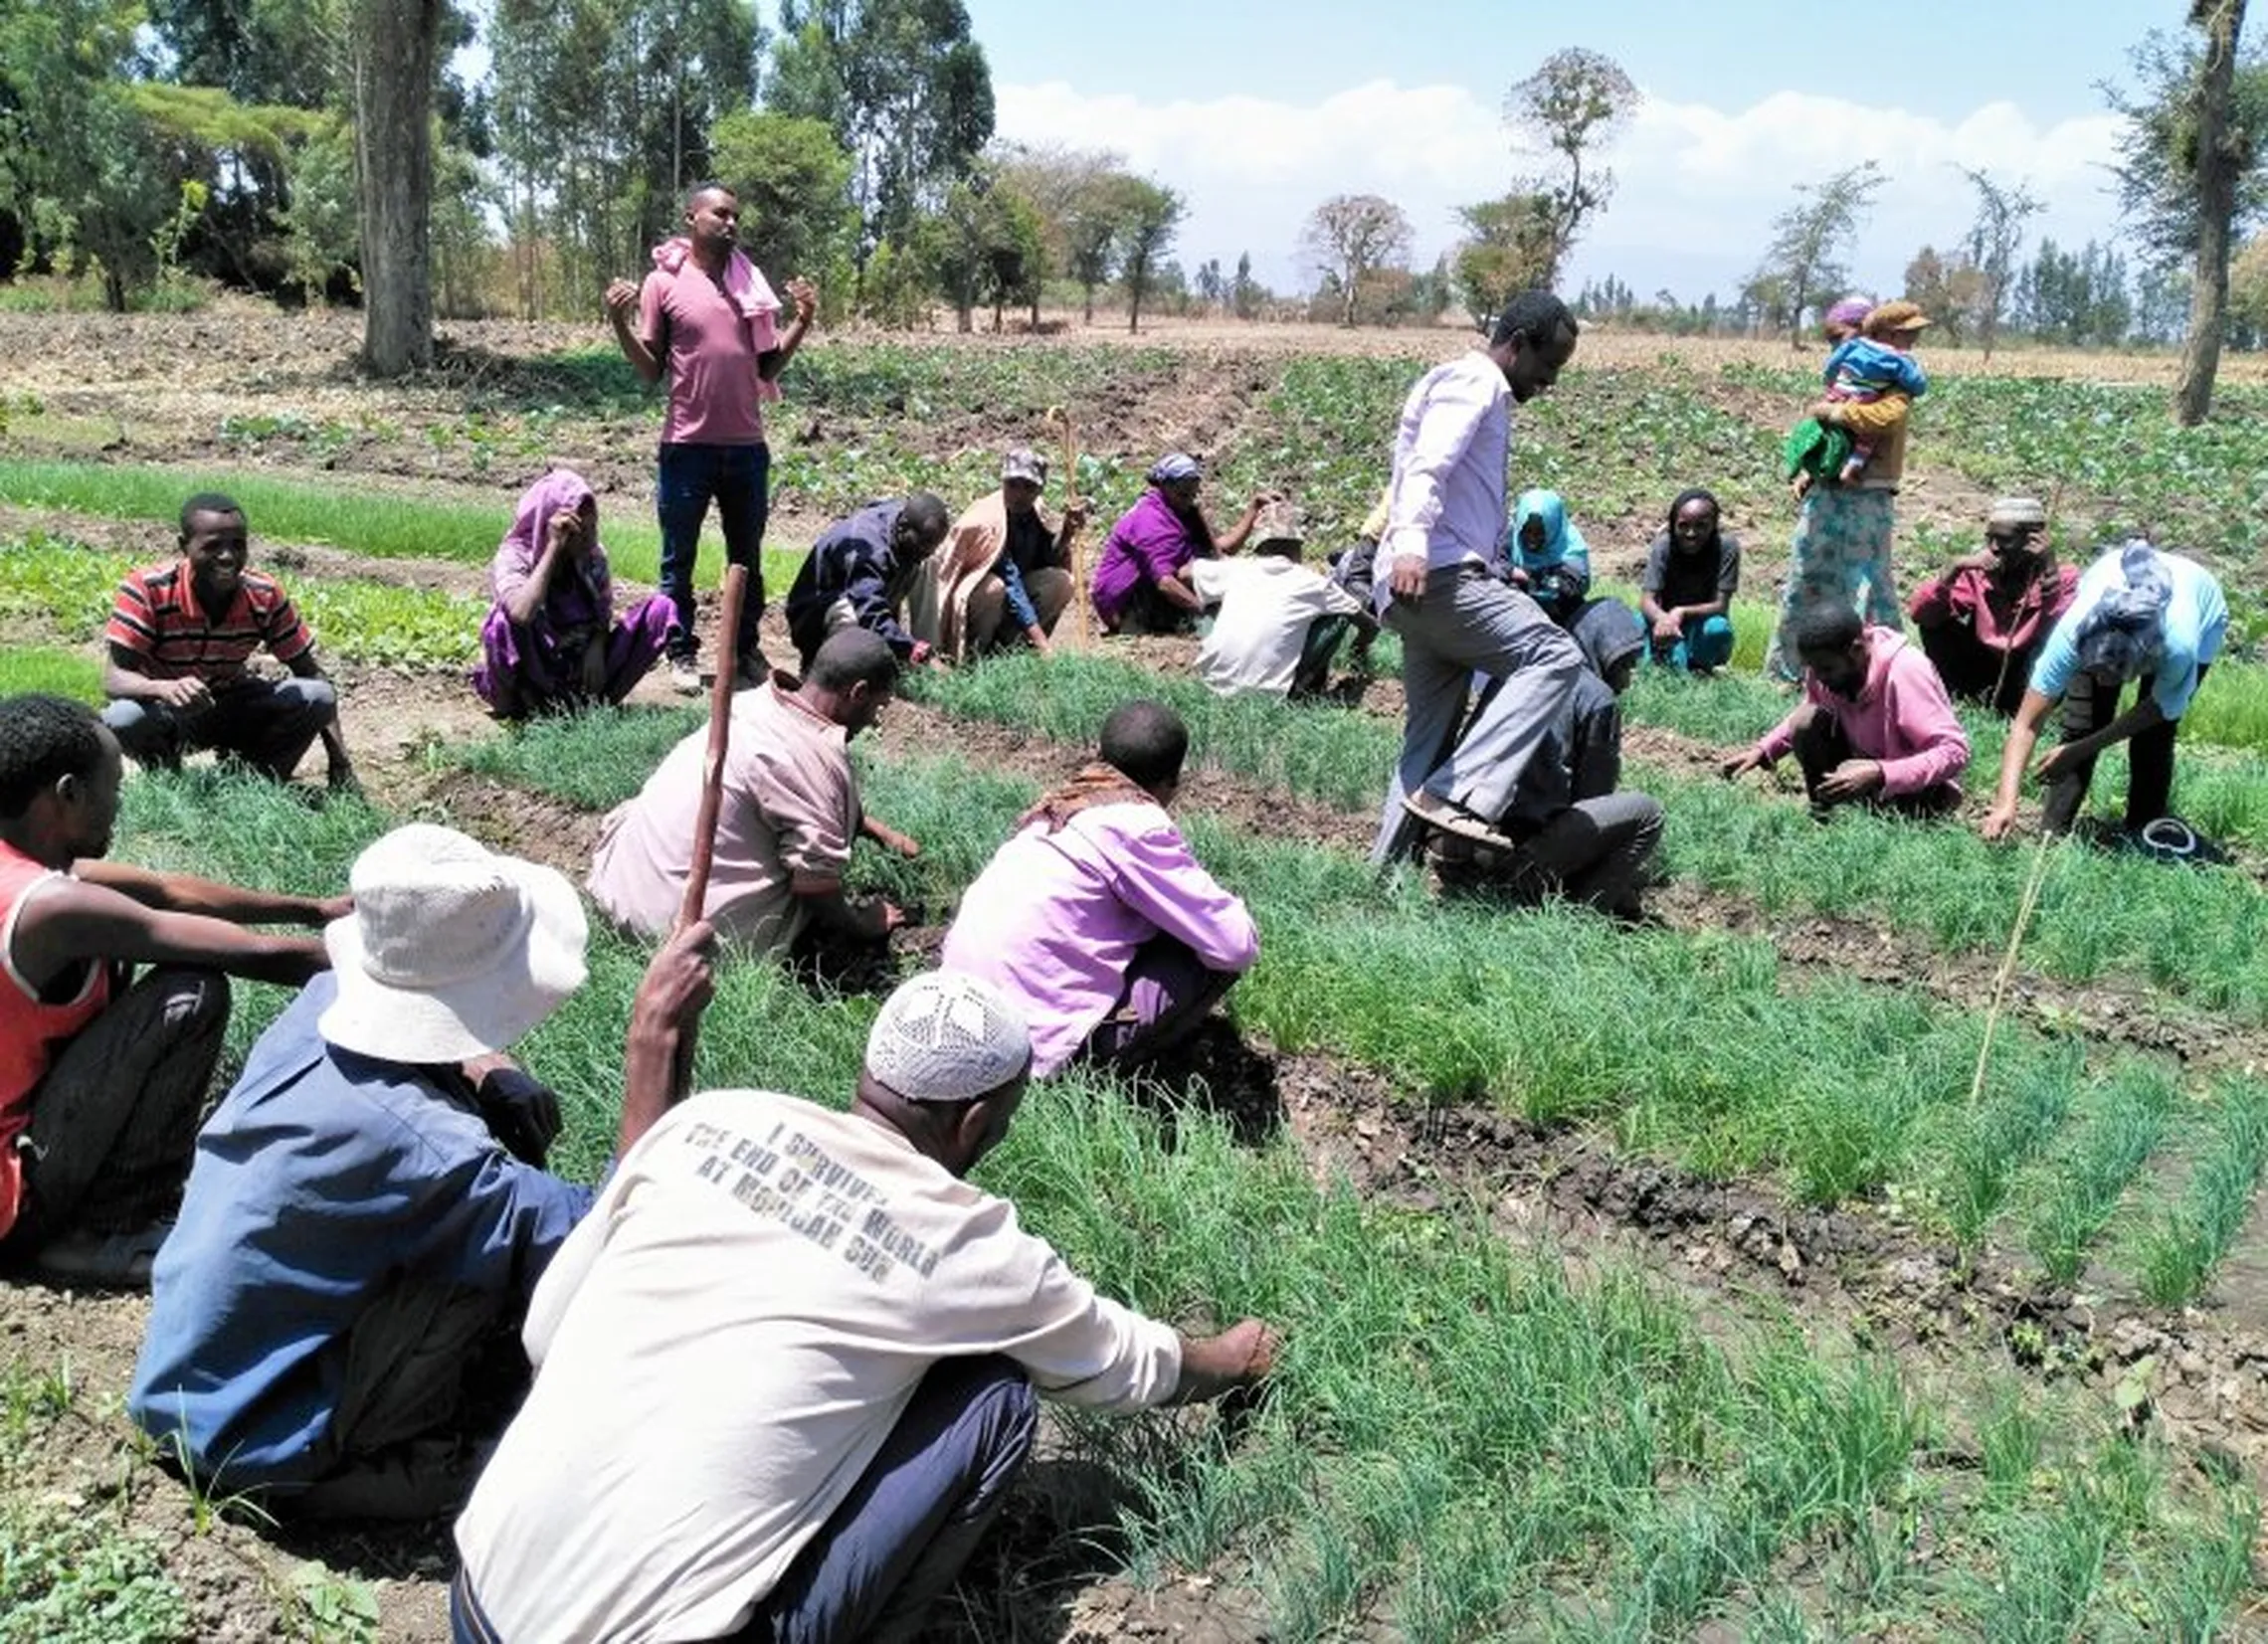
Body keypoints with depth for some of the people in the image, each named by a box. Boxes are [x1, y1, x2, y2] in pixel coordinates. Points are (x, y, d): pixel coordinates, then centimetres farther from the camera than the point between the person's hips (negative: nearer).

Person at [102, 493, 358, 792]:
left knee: (318, 697, -22)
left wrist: (341, 765, -19)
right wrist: (166, 687, -52)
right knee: (122, 719, -36)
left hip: (232, 711, 2)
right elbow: (114, 679, -27)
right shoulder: (148, 590, -23)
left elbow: (311, 674, -10)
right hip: (166, 710, -2)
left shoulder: (266, 597, -15)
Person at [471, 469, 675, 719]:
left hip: (584, 668, 5)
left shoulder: (593, 556, 0)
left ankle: (596, 698, -4)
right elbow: (522, 614, -37)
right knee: (504, 620, -37)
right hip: (533, 679, -5)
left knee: (660, 609, -8)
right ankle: (509, 703, -8)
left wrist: (596, 649, -16)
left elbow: (604, 614, 8)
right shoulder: (513, 558, -16)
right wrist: (553, 548, -32)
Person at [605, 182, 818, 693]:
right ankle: (682, 654, 16)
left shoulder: (751, 283, 8)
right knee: (678, 562, 5)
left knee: (747, 558, 13)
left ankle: (746, 648, 24)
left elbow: (767, 368, 9)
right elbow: (650, 372, -2)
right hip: (688, 446, -4)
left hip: (748, 446, 4)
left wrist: (803, 321, -1)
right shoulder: (663, 281, -2)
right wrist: (620, 323, -16)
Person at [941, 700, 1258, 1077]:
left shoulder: (1062, 805, 14)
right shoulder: (1139, 824, -11)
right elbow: (1237, 946, -10)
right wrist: (1229, 907, 12)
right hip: (1040, 1035, -9)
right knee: (1219, 955, -4)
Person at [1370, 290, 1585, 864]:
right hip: (1434, 573, -11)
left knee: (1429, 737, 8)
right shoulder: (1472, 382, -2)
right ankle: (1460, 795, -28)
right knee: (1553, 656, -20)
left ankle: (1387, 867, 9)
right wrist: (1410, 545, -34)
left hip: (1432, 580, 11)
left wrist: (1500, 570, 35)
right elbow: (1426, 467, -18)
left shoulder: (1484, 392, 32)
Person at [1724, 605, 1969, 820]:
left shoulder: (1904, 672, -32)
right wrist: (1764, 750, -9)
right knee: (1806, 721, -16)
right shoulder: (1825, 664, -13)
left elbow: (1955, 752, -34)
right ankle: (1823, 814, 0)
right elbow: (1804, 715, 9)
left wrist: (1879, 774, -46)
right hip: (1866, 765, 6)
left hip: (1918, 787, -6)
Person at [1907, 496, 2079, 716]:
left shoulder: (2064, 578, -19)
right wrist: (1954, 570, -31)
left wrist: (2049, 570, -39)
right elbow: (1919, 614, -19)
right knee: (1936, 626, -16)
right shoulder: (1979, 575, -12)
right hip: (1988, 669, 2)